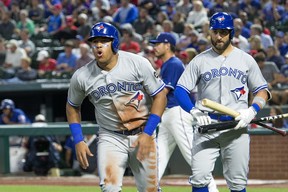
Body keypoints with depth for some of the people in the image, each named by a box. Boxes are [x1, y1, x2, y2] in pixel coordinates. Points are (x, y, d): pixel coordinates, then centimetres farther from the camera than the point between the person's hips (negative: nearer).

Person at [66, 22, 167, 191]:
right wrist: (78, 141, 0)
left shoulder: (138, 63, -13)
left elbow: (160, 96, -8)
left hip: (144, 134, 0)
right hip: (111, 137, 1)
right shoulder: (82, 76, -7)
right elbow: (73, 107, 10)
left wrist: (147, 133, -16)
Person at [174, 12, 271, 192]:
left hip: (237, 128, 0)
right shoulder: (200, 60, 7)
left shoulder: (246, 59, 10)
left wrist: (252, 111, -10)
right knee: (200, 177, -11)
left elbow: (262, 91, 11)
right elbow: (180, 90, 2)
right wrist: (195, 112, -16)